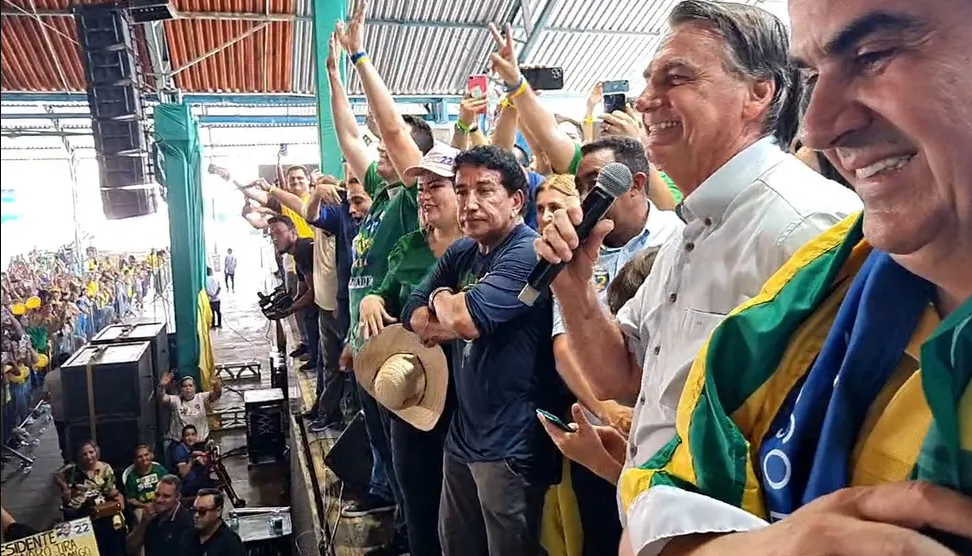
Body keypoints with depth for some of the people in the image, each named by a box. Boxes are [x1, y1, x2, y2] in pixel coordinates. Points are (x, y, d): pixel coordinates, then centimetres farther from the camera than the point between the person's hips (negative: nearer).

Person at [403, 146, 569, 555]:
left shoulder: (528, 254, -19)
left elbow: (467, 317, -29)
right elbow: (413, 317, 8)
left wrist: (441, 298, -7)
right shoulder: (460, 253, 8)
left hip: (511, 445, -8)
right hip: (462, 436, 9)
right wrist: (451, 323, -11)